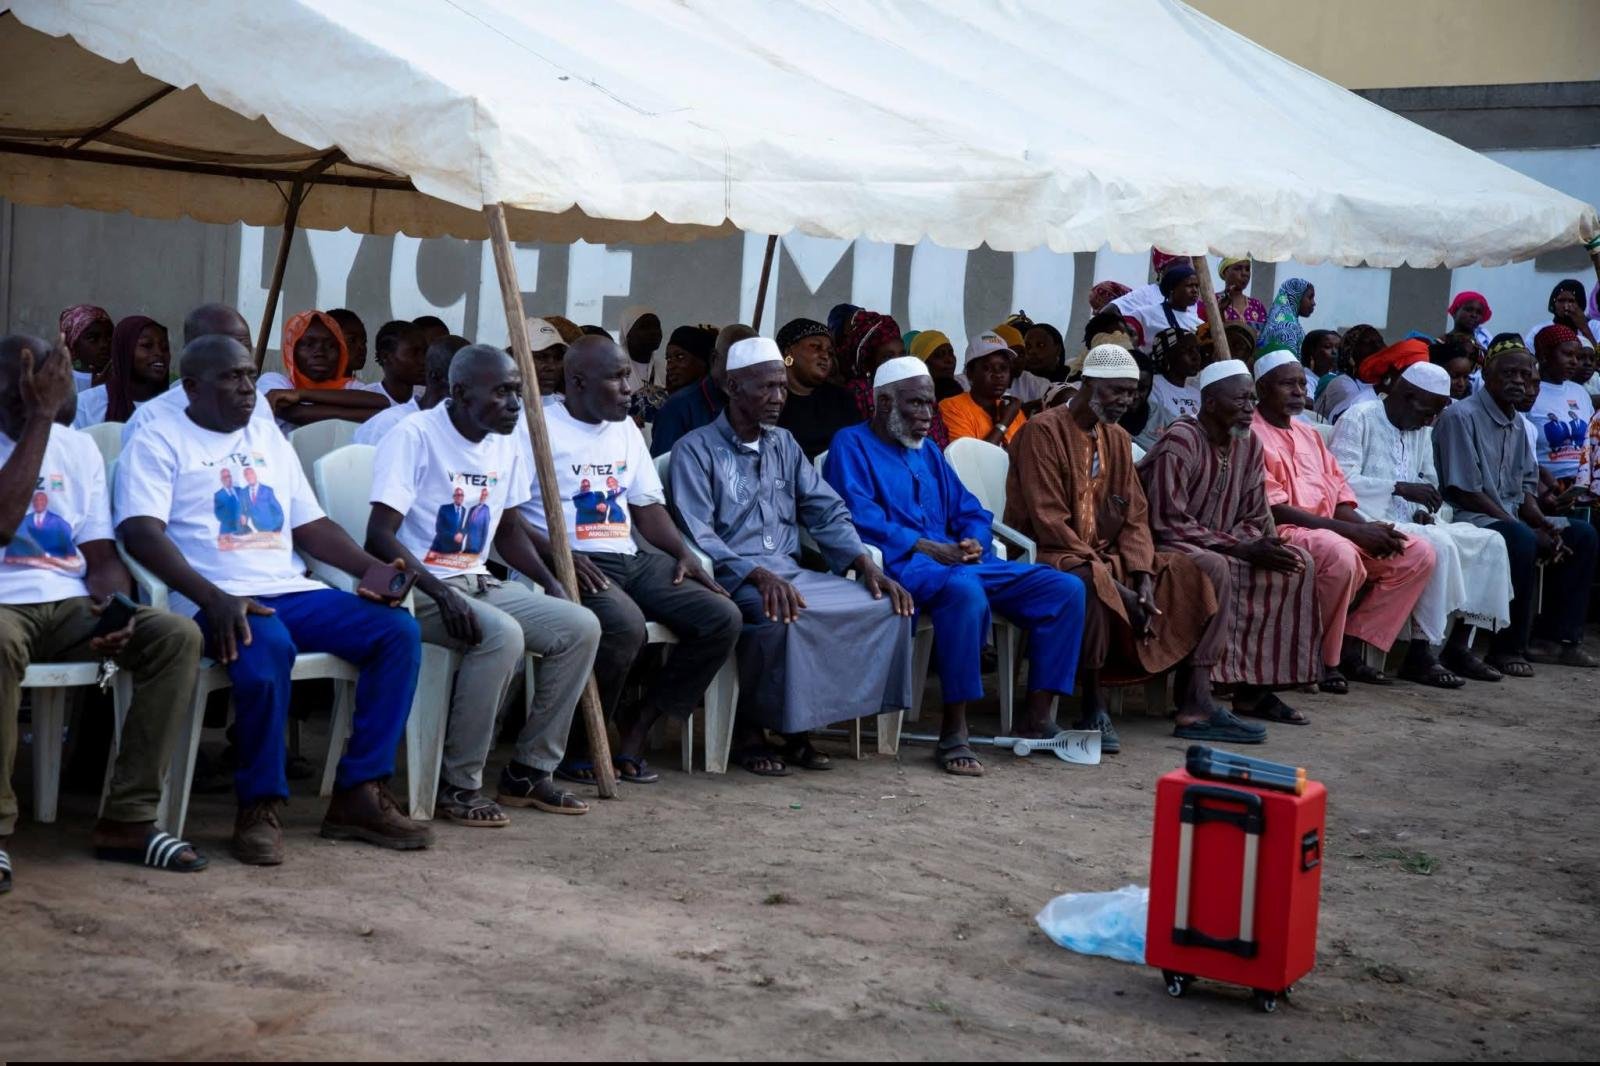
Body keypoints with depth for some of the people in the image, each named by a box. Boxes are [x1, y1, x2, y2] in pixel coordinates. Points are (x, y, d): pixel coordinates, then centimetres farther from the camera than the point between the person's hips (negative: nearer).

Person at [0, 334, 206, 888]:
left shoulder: (79, 448, 13)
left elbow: (103, 553, 10)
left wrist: (111, 604, -14)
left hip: (72, 607, 5)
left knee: (178, 634, -20)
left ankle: (128, 818, -15)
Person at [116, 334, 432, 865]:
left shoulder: (269, 439, 23)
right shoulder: (159, 442, 3)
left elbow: (310, 525, 22)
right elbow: (142, 532, -11)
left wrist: (373, 568, 3)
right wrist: (214, 598, -25)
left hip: (293, 592, 7)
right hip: (216, 602, -7)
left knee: (398, 629, -14)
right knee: (267, 645, -39)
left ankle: (359, 793, -12)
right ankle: (260, 805, -21)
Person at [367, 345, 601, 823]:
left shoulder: (509, 443, 8)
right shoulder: (414, 437, -15)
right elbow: (379, 536, -21)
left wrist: (550, 582, 5)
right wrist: (442, 593, -30)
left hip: (478, 582, 8)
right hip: (417, 587, -8)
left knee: (580, 627, -6)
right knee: (503, 635, -32)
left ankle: (528, 771, 3)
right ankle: (458, 785, -19)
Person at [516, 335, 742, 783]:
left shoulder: (625, 428, 19)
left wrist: (683, 554, 5)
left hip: (631, 559, 8)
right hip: (572, 564, -8)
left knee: (723, 617, -9)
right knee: (625, 625, -37)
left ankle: (636, 730, -2)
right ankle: (578, 746, -13)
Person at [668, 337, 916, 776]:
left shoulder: (783, 445, 20)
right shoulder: (696, 450, -1)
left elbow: (827, 511, 14)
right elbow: (697, 537, -13)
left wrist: (865, 564, -5)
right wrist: (758, 575, -27)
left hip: (789, 571, 7)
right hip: (732, 577, -7)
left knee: (886, 605, -13)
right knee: (783, 617, -38)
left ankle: (799, 726, -7)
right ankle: (747, 730, -14)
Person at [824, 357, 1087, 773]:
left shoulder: (927, 452, 27)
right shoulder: (852, 445, 4)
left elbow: (970, 510, 24)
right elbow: (859, 516, -12)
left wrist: (975, 541, 0)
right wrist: (925, 547, -17)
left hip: (958, 561, 8)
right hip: (900, 564, -8)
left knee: (1065, 589, -7)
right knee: (964, 589, -42)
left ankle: (1036, 719, -9)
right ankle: (953, 735, -36)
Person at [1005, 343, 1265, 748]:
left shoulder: (1118, 439, 15)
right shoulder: (1043, 431, -10)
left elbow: (1134, 517, 11)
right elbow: (1049, 522, -18)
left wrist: (1142, 579, -10)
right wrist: (1117, 587, -22)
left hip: (1107, 557, 8)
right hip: (1052, 556, -8)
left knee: (1208, 569, -4)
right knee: (1087, 582, -42)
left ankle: (1195, 705, -11)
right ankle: (1093, 710, -27)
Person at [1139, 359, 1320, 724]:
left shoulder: (1249, 444, 6)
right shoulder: (1179, 443, -18)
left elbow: (1255, 520, 9)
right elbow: (1168, 523, -23)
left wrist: (1260, 547, -16)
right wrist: (1240, 548, -24)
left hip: (1224, 548, 8)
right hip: (1165, 545, -8)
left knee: (1297, 562, -8)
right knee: (1215, 567, -37)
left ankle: (1254, 686, -7)